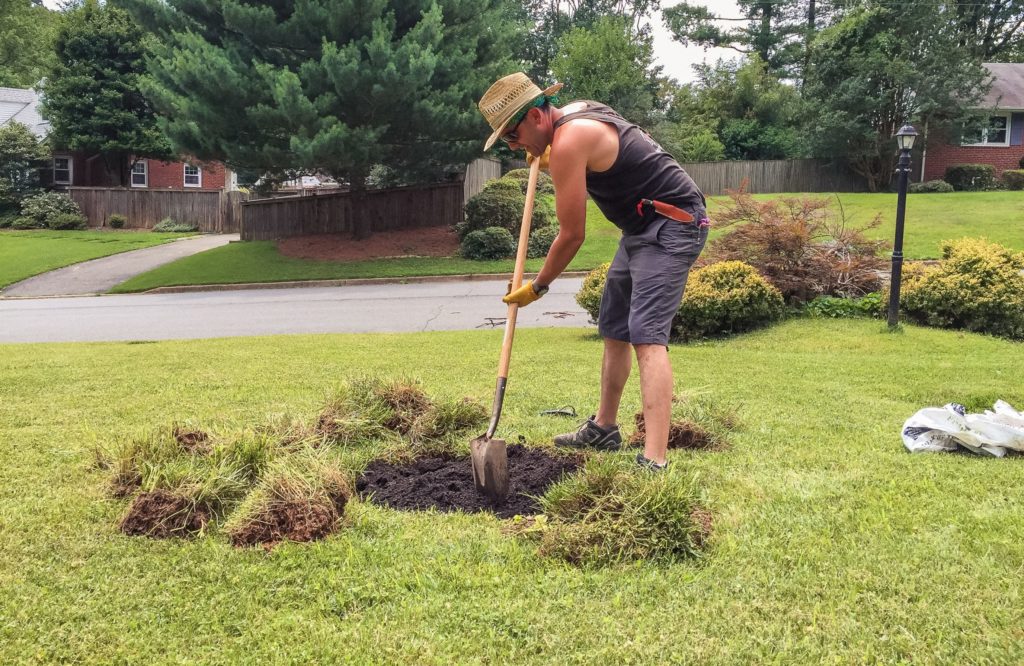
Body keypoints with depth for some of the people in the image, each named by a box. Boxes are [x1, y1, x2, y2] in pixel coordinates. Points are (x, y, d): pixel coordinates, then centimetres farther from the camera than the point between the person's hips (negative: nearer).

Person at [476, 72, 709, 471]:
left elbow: (572, 235, -17)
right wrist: (549, 162, 14)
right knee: (614, 330, 15)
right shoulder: (577, 112, 9)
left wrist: (537, 287, -3)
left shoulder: (568, 141, -21)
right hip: (643, 227, 10)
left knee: (646, 337, -21)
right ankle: (603, 429, 29)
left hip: (672, 225, -10)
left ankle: (654, 462, -26)